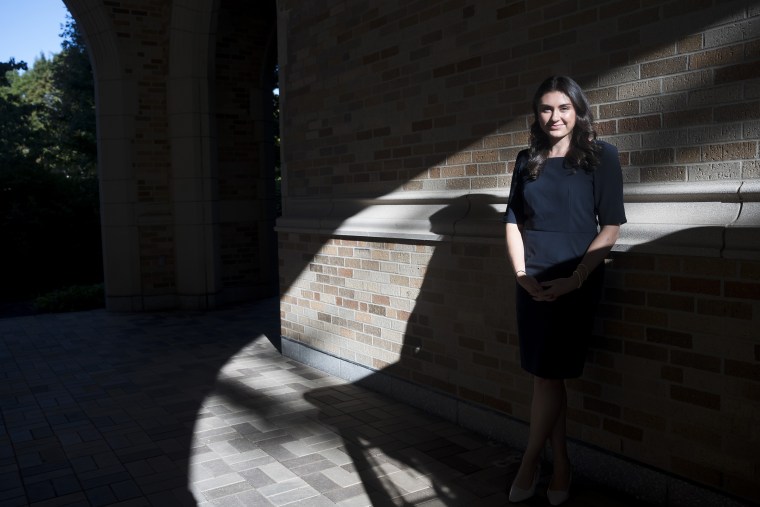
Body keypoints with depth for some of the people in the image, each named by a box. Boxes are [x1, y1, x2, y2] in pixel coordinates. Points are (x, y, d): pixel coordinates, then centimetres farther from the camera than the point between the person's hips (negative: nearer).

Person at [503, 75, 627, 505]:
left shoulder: (601, 155, -3)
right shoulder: (527, 160, 9)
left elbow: (610, 227, -7)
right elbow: (513, 222, 7)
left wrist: (574, 279, -14)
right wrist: (523, 275, -6)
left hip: (576, 282, -4)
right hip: (533, 283, 4)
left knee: (548, 375, -3)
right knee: (547, 375, 7)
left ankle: (530, 462, 17)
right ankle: (561, 466, 22)